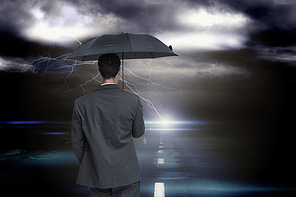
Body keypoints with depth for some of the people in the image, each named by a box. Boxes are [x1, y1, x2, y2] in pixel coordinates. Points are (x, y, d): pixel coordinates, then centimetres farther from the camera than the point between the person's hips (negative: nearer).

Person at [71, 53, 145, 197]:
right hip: (127, 174, -1)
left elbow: (77, 142, -2)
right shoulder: (133, 101, -13)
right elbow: (138, 133, 3)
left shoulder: (82, 103, -10)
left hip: (96, 174, 1)